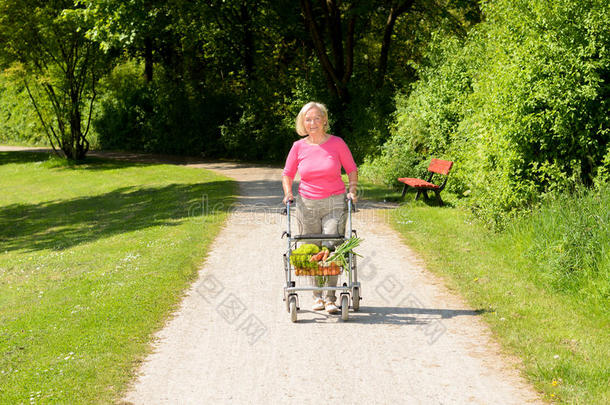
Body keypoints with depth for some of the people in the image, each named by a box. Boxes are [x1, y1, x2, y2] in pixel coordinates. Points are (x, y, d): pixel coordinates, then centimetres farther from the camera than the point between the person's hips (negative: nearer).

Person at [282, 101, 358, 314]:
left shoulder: (337, 143, -2)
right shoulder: (299, 147, 3)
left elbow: (352, 169, 7)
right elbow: (287, 174, 15)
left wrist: (352, 190, -6)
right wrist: (288, 192, 0)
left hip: (335, 203, -2)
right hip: (307, 204, 2)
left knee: (332, 249, -9)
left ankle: (330, 298, -3)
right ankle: (317, 296, 16)